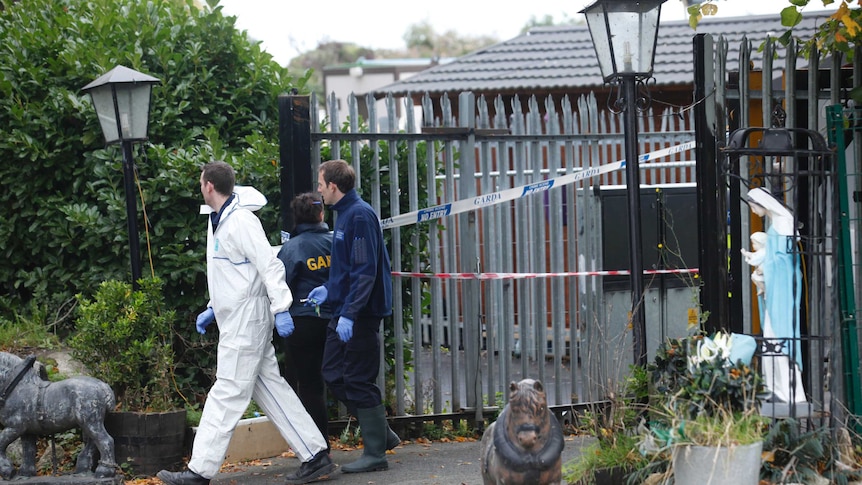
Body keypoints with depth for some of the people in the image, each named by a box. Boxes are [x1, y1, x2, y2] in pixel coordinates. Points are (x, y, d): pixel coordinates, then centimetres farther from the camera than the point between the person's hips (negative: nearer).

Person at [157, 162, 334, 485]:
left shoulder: (241, 221, -16)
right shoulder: (220, 220, 16)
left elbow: (269, 265, -20)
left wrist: (281, 309, -24)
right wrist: (213, 309, 22)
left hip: (247, 319, -10)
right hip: (235, 318, 10)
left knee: (227, 393, -7)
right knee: (271, 389, 10)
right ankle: (315, 455, 12)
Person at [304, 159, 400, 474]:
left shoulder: (360, 216, -17)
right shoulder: (345, 214, 14)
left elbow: (365, 270, -22)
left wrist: (349, 313, -25)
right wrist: (329, 289, 21)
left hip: (360, 314, -10)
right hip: (344, 310, 10)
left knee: (359, 382, -5)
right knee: (333, 374, 12)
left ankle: (376, 453, 4)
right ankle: (382, 433, 20)